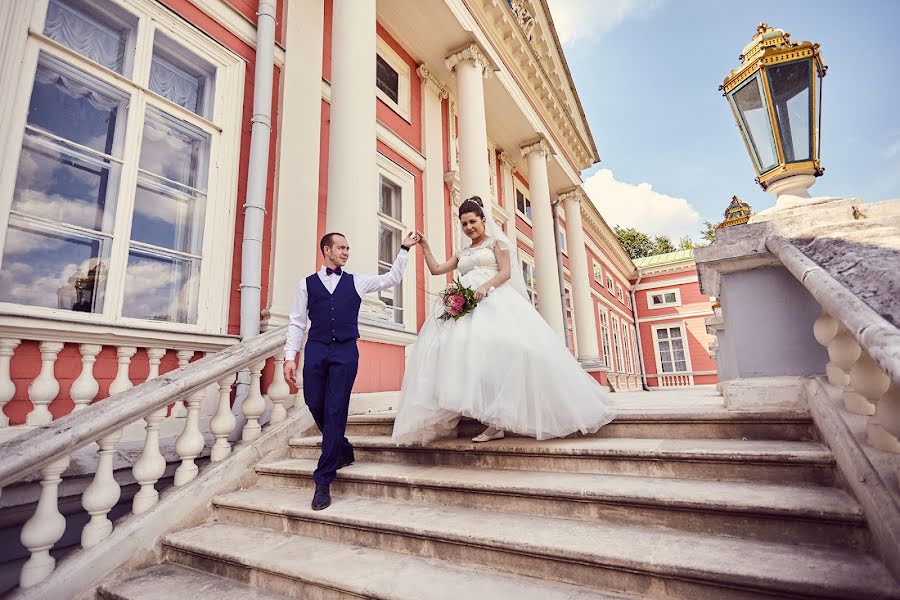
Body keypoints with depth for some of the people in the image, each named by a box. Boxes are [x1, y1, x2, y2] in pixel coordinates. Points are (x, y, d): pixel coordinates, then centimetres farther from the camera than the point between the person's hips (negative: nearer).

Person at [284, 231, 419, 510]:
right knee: (315, 406, 2)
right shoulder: (307, 284, 12)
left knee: (335, 411, -5)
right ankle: (344, 451, 31)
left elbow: (392, 278, 18)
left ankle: (323, 481, 3)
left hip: (345, 351, -1)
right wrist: (290, 356, 0)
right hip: (315, 350, 1)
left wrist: (404, 249, 15)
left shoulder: (356, 282, 15)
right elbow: (297, 323, 9)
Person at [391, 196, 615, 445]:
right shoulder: (462, 253, 27)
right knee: (463, 352, -13)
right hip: (467, 306, 5)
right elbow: (436, 269, 27)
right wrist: (425, 246, 20)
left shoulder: (496, 242, 12)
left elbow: (506, 272, -1)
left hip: (494, 302, -5)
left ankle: (498, 419, -21)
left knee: (492, 352, -24)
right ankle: (495, 422, -14)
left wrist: (485, 286, -17)